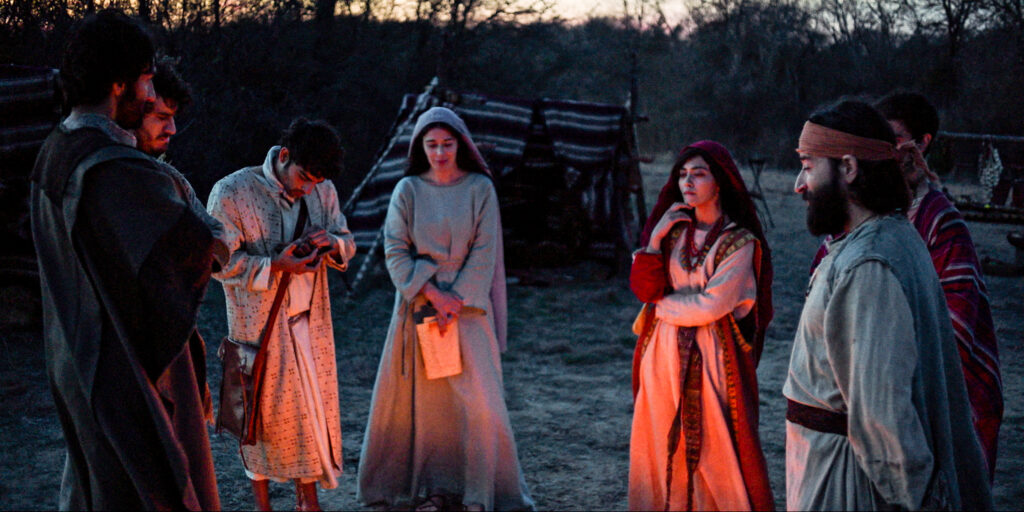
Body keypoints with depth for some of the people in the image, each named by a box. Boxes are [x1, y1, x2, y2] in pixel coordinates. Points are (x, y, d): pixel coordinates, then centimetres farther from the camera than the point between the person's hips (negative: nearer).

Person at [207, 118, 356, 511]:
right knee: (263, 409, 6)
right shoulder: (230, 193, -13)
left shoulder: (323, 191, 2)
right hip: (258, 323, -4)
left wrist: (331, 243, -13)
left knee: (313, 404, 9)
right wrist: (275, 266, -24)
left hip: (309, 320, 4)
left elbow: (347, 245, 11)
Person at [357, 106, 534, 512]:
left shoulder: (480, 188, 1)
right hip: (419, 303, 1)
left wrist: (458, 302, -11)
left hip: (468, 303, -1)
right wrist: (433, 294, -12)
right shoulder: (408, 190, 3)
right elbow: (395, 251, -2)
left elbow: (484, 253, -3)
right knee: (422, 397, 2)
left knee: (477, 397, -8)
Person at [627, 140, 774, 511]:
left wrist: (662, 306, -4)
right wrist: (657, 238, -11)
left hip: (712, 354, -5)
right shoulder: (673, 229, 8)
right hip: (663, 353, 5)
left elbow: (713, 304, -16)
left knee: (714, 448, 1)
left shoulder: (739, 242, -7)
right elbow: (643, 287, -1)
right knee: (662, 445, 8)